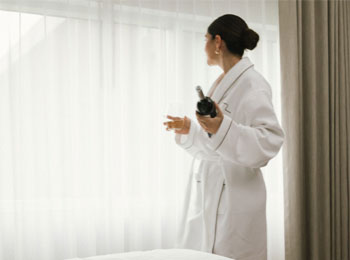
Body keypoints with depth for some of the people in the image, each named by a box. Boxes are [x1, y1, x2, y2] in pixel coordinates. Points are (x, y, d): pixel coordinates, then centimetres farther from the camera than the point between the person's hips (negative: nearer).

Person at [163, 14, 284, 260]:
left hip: (234, 201, -8)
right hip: (208, 197, 8)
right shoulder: (223, 84, 16)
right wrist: (189, 131, 16)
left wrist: (222, 128, -33)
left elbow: (269, 141, -23)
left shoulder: (252, 84, -11)